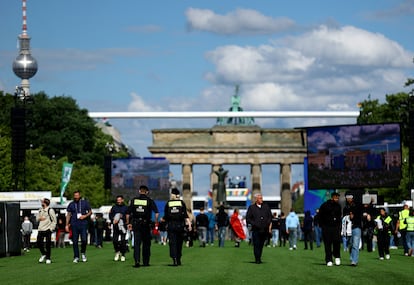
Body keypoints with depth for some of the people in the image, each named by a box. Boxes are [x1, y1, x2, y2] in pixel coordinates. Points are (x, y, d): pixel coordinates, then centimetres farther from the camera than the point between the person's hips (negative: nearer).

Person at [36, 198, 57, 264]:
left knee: (48, 244, -3)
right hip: (40, 229, 6)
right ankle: (43, 254, 26)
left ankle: (48, 258, 5)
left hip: (47, 230, -6)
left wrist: (52, 228, -12)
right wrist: (39, 218, 1)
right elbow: (37, 218, 24)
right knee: (39, 243, 3)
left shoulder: (50, 210, -7)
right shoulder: (40, 210, 14)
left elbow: (54, 220, -5)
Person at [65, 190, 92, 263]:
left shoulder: (85, 203, 8)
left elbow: (90, 212, 12)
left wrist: (85, 216, -8)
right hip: (74, 225, 1)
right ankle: (76, 257, 8)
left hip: (83, 224, -1)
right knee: (75, 241, 0)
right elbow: (68, 215, 13)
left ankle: (83, 253, 13)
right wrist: (67, 225, 6)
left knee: (84, 239, -12)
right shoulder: (71, 204, 11)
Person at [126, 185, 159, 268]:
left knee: (136, 243, -2)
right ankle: (145, 262, 16)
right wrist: (156, 222, -2)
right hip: (146, 224, -1)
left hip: (136, 224, 1)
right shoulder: (149, 201, 0)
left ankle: (137, 260, -19)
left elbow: (128, 213, 3)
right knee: (146, 243, 11)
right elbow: (156, 212, -10)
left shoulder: (133, 200, 5)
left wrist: (128, 223, 12)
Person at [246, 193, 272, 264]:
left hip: (265, 230, 3)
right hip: (256, 230, -3)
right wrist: (254, 224, -11)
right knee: (256, 245, -6)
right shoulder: (251, 208, 2)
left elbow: (270, 217, 14)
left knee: (261, 245, 9)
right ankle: (257, 260, -2)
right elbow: (248, 219, 2)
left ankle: (259, 258, 20)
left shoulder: (266, 207, 12)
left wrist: (269, 225, 1)